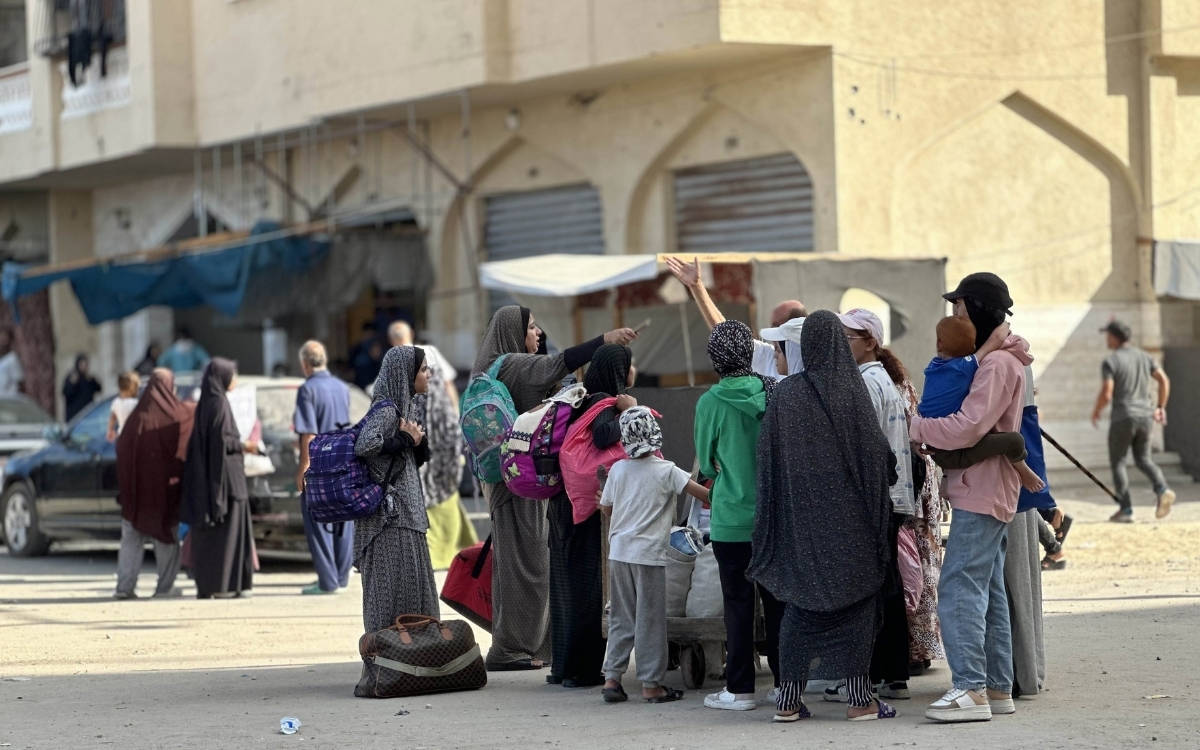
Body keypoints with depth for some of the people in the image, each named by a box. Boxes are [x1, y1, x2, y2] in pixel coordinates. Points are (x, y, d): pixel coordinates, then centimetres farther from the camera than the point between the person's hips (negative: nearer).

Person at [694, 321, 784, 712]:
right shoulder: (773, 393, -3)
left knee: (738, 603, 3)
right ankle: (786, 682, 14)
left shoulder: (710, 403, -10)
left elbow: (706, 464, 1)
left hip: (731, 518, -3)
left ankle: (740, 688, 5)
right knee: (778, 599, 10)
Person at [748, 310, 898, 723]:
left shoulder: (785, 394, -1)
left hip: (799, 518, 2)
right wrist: (877, 496, 10)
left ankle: (788, 700, 9)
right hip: (849, 517, -2)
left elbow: (767, 458, 0)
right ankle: (859, 699, 2)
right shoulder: (852, 391, -8)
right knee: (857, 602, 6)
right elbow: (878, 453, -7)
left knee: (800, 603, 11)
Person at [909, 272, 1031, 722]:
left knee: (959, 589, -14)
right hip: (987, 494, 11)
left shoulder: (997, 364, -15)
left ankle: (970, 689, -18)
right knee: (988, 592, 12)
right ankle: (997, 688, 15)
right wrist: (930, 435, 4)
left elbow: (967, 428, -22)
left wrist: (918, 427, -9)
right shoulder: (1000, 360, 19)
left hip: (981, 495, -11)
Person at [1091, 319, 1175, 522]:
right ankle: (1162, 489, -10)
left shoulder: (1110, 362, -10)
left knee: (1117, 461, 8)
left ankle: (1126, 509, 1)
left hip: (1122, 418, -6)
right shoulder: (1144, 357, 9)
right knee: (1143, 459, 17)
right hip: (1145, 416, 6)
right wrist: (1161, 407, 14)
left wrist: (1096, 412, 2)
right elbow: (1164, 380, 5)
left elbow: (1106, 394, -16)